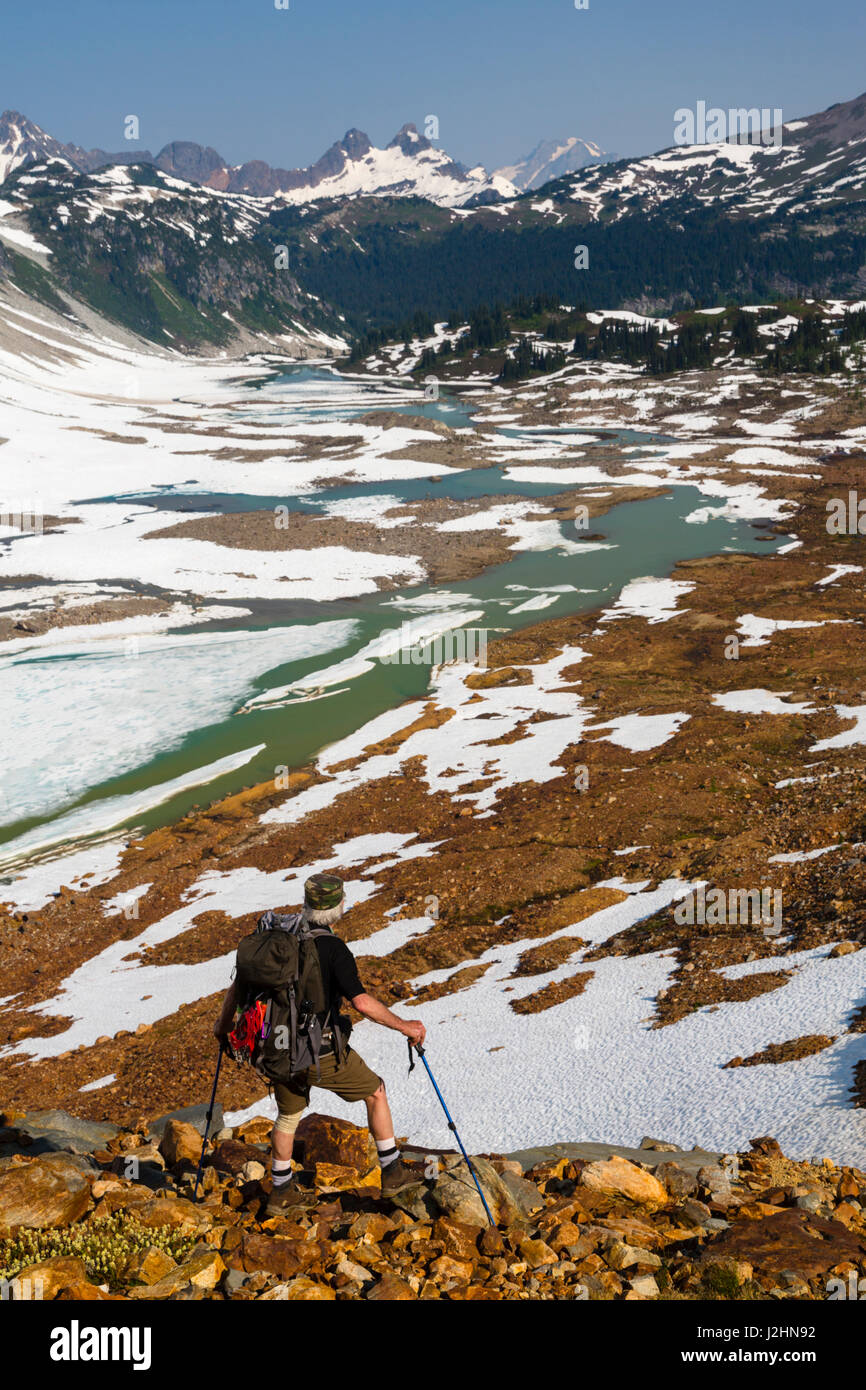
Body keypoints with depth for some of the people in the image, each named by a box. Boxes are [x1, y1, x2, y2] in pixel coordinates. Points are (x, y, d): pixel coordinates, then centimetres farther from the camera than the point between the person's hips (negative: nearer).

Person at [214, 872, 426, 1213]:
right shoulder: (332, 948, -18)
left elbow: (239, 985, 7)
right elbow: (363, 1002, -25)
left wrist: (223, 1024, 23)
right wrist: (404, 1026, -13)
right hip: (322, 1055, -5)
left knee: (288, 1116, 26)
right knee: (375, 1092, 16)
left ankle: (281, 1191, 36)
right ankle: (392, 1170, 22)